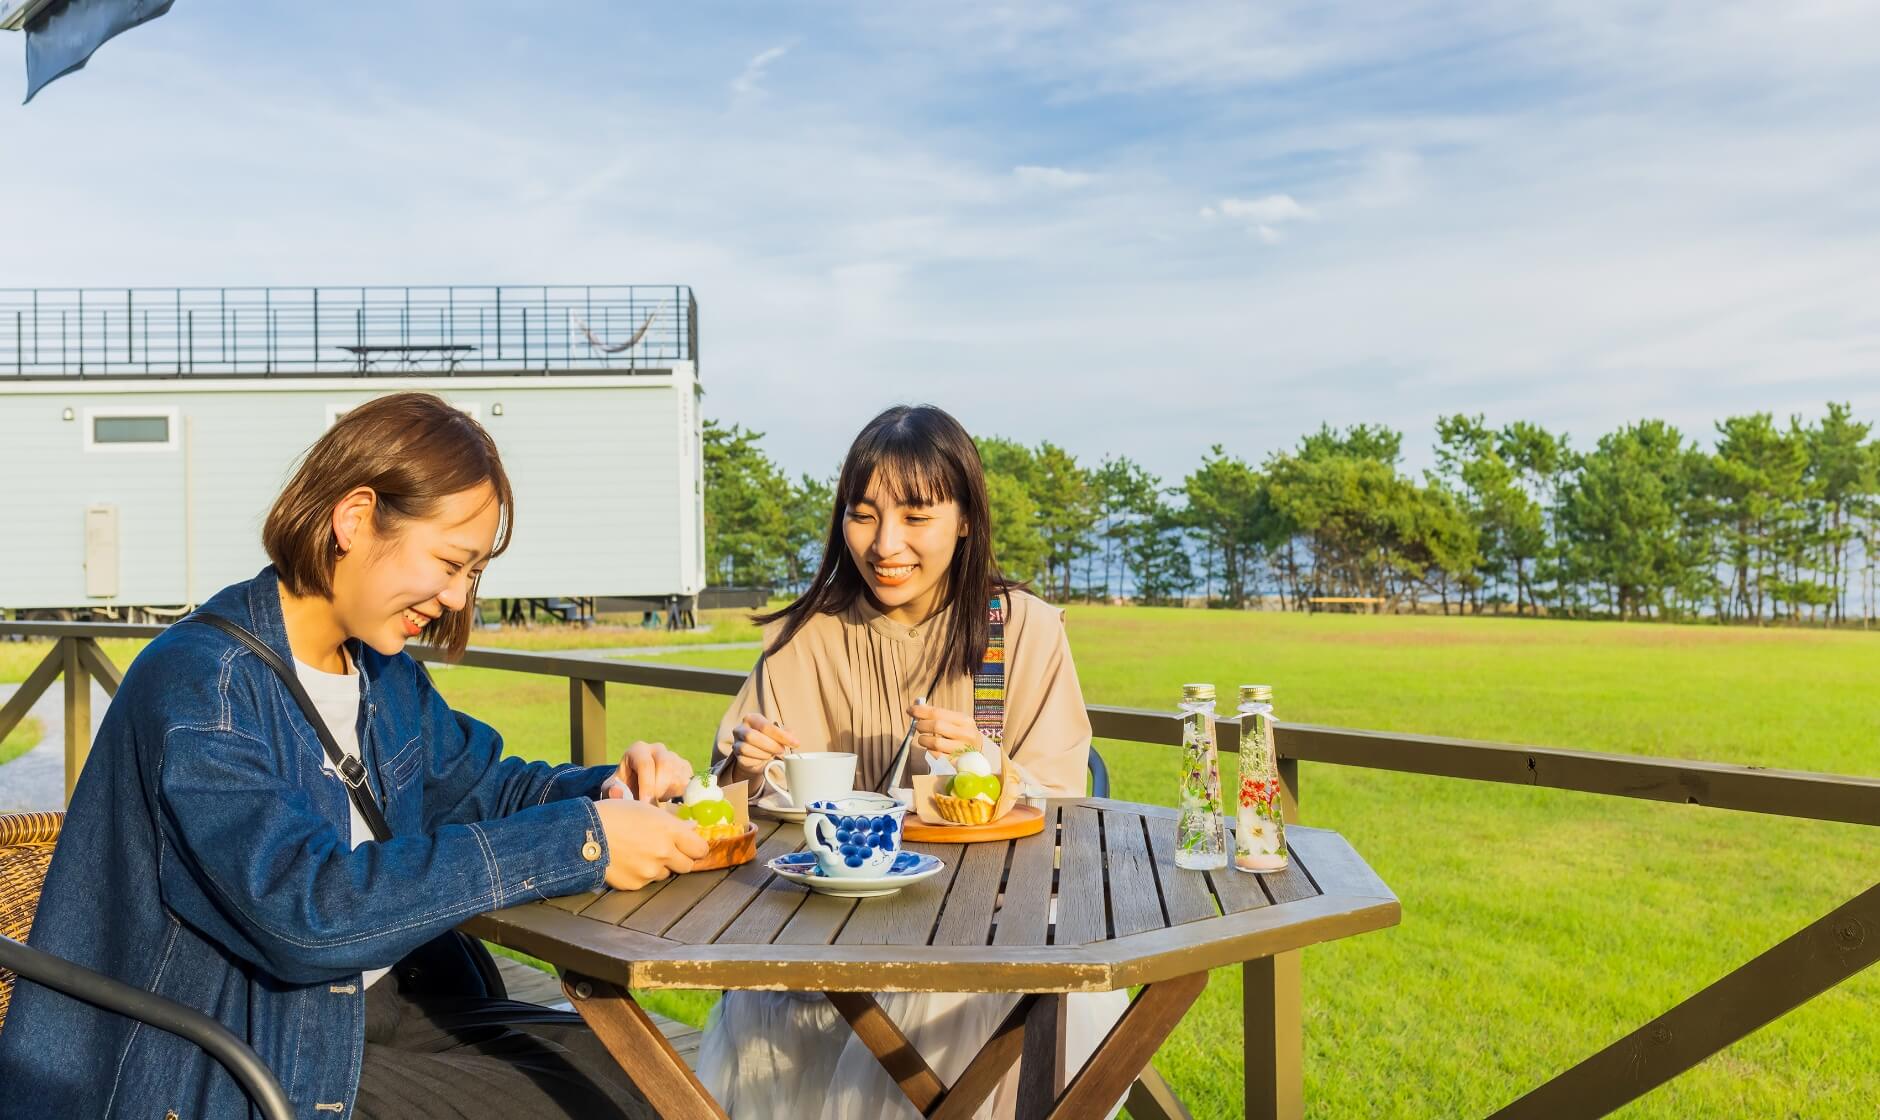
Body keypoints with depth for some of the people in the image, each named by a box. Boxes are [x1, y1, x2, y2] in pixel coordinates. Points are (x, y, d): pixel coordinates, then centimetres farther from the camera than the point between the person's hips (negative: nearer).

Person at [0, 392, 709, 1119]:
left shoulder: (383, 673, 4)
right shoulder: (199, 684, -22)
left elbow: (478, 785, 15)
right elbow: (304, 907, -33)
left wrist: (608, 789, -8)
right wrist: (578, 844, -34)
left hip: (375, 1003, 8)